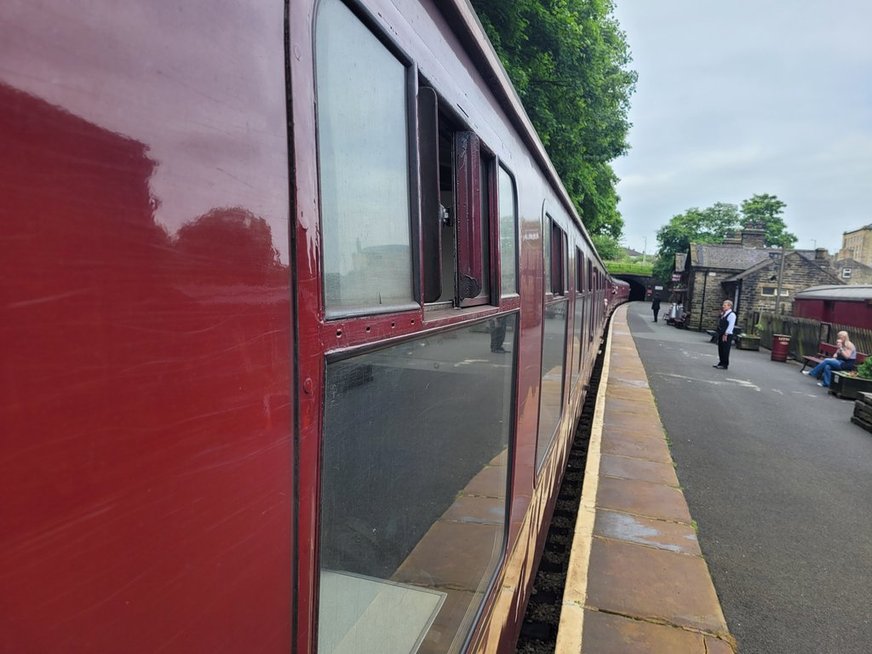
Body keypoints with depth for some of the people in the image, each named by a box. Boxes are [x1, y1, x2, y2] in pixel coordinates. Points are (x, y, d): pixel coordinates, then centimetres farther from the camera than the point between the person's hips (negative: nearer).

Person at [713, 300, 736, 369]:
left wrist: (726, 334, -21)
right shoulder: (723, 314, 15)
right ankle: (721, 362, 24)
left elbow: (731, 326, -18)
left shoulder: (732, 314, -12)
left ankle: (725, 365, 5)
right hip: (721, 334, 9)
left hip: (727, 335, -9)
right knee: (720, 349, 13)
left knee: (725, 350, -2)